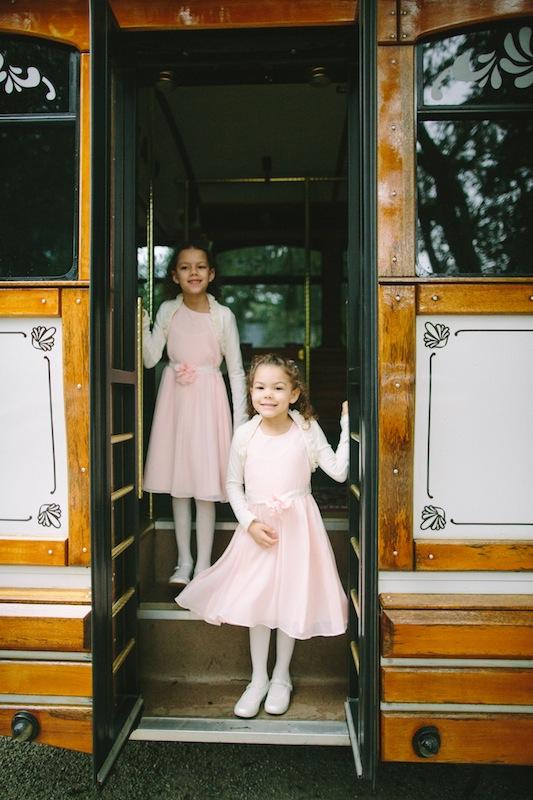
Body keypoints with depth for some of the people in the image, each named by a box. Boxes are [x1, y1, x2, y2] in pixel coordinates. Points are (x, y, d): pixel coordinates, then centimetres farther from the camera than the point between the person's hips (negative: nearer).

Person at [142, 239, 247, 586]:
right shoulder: (167, 311, 4)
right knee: (178, 486, 10)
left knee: (205, 487, 0)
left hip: (207, 399, -3)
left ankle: (203, 564, 15)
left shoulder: (223, 316, -3)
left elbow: (236, 369, -2)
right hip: (174, 398, 3)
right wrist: (143, 326, -11)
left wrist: (241, 420, -5)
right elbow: (151, 359, 3)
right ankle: (184, 560, 26)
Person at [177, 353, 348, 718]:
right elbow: (233, 485, 1)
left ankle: (281, 677, 32)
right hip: (258, 526, 1)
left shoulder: (307, 430, -9)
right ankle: (258, 678, 30)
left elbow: (339, 472, -11)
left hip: (297, 524, -1)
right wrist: (250, 522, -10)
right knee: (256, 600, 10)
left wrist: (348, 427, -14)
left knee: (290, 600, 10)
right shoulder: (245, 434, -7)